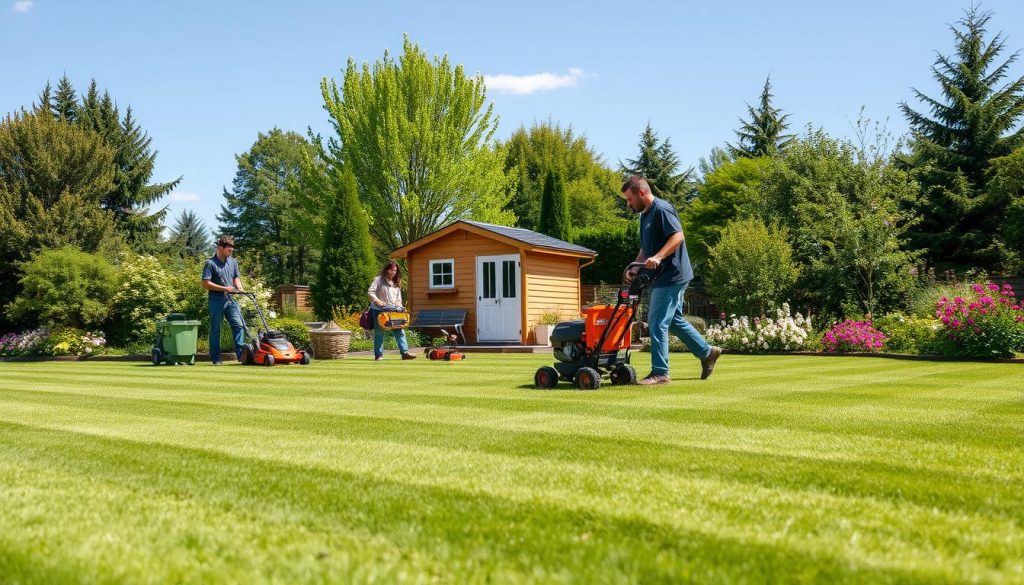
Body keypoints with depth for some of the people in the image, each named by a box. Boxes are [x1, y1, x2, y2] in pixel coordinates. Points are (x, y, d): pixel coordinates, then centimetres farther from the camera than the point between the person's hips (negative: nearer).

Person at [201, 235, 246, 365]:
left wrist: (239, 287, -2)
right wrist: (224, 288, -17)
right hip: (216, 301, -5)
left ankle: (241, 354, -3)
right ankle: (215, 359, 7)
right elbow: (206, 284, -13)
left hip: (230, 299, 5)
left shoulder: (232, 262, 10)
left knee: (238, 325, -5)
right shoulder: (210, 263, -9)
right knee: (215, 330, 2)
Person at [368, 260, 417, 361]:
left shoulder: (397, 283, 16)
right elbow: (370, 292, -9)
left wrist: (399, 306, 2)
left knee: (400, 332, -6)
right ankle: (378, 355, 8)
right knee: (379, 333, 2)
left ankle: (405, 352, -10)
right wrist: (377, 301, -22)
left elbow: (399, 298, 19)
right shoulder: (379, 280, -1)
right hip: (379, 310, -5)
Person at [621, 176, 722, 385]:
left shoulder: (662, 209, -14)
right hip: (663, 278, 10)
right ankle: (707, 352, 29)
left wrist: (658, 257, -32)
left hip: (671, 276, -10)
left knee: (657, 323, -9)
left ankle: (660, 373, -4)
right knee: (674, 320, 17)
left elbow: (678, 236, -23)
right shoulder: (645, 215, 17)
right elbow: (645, 248, 21)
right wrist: (635, 268, 6)